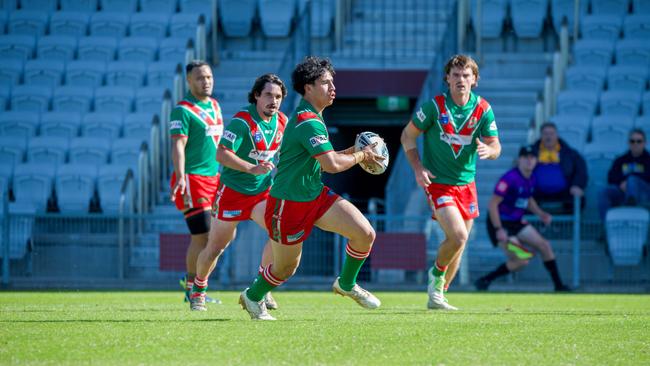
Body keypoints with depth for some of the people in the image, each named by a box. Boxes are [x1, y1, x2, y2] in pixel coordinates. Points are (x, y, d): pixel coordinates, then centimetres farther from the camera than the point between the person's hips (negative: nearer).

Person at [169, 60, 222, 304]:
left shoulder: (215, 106, 14)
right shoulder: (183, 110, -10)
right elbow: (178, 146, -18)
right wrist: (181, 178, -28)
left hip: (214, 178, 8)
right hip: (193, 179, -8)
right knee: (202, 236, -9)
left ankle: (193, 283, 18)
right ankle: (192, 289, 4)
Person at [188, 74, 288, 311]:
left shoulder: (282, 122, 0)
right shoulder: (242, 121, -20)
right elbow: (222, 154, -29)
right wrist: (252, 168, -38)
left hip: (262, 191, 5)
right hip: (232, 191, -5)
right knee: (215, 248, 4)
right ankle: (198, 291, 30)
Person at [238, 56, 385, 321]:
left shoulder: (312, 118, 9)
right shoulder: (308, 123, -25)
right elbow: (332, 165, -31)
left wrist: (353, 151, 2)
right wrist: (360, 156, -14)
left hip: (316, 195, 9)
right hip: (289, 204, -9)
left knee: (365, 234, -7)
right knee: (286, 268, 9)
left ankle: (347, 284, 16)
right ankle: (252, 297, 38)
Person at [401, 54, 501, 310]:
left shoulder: (483, 109, -4)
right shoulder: (434, 106, -12)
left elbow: (495, 147, -2)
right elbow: (407, 136, -3)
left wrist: (489, 150, -27)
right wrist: (418, 169, -14)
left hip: (466, 183, 5)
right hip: (438, 182, -5)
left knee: (458, 243, 10)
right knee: (458, 236, -21)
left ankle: (437, 296, 28)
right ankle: (437, 273, 9)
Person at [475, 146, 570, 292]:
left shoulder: (531, 180, 4)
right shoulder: (509, 179, -22)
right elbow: (492, 204, -22)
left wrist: (540, 214, 6)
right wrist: (498, 230, -26)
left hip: (517, 222, 8)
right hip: (501, 224, -8)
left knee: (544, 246, 4)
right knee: (521, 261, -17)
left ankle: (559, 286, 14)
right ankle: (484, 281, -4)